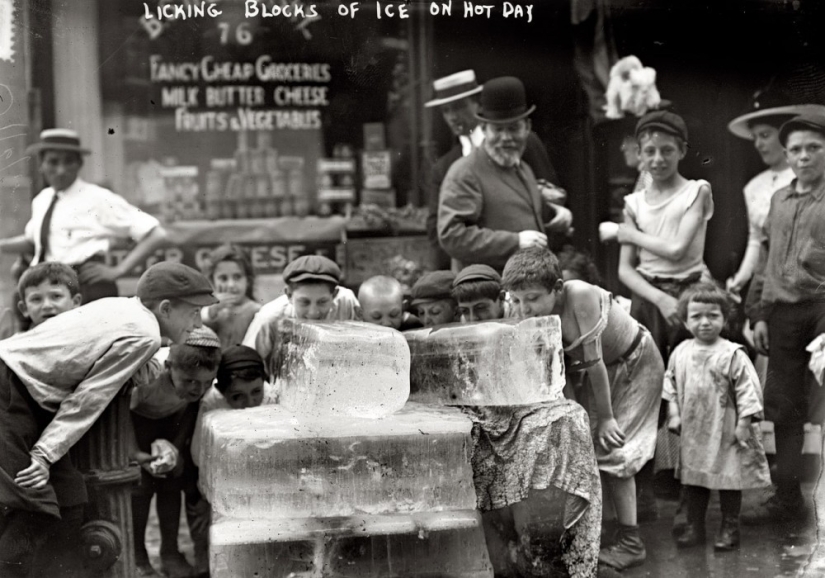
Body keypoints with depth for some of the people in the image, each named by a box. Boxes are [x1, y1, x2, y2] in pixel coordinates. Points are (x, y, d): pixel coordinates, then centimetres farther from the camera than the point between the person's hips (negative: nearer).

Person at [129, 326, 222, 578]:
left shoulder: (204, 375, -32)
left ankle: (170, 553, 19)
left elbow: (192, 407, -9)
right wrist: (136, 455, -40)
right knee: (142, 484, -9)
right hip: (137, 415, -3)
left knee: (173, 481, 2)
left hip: (172, 416, 3)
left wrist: (179, 447, -11)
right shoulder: (146, 374, -44)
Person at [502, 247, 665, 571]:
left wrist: (606, 416, -22)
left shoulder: (580, 295, -36)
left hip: (637, 363, -6)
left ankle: (631, 543, 2)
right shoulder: (529, 316, -18)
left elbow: (594, 361, -29)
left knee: (613, 450, -8)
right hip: (603, 371, 6)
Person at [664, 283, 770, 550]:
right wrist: (673, 414, 6)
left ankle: (729, 528, 19)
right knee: (692, 478, 12)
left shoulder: (733, 355, -13)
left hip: (725, 433, -4)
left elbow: (748, 390, -12)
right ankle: (694, 526, 24)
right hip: (692, 433, 4)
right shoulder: (680, 353, 2)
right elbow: (670, 384, 13)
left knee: (729, 480, 6)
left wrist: (744, 423, -14)